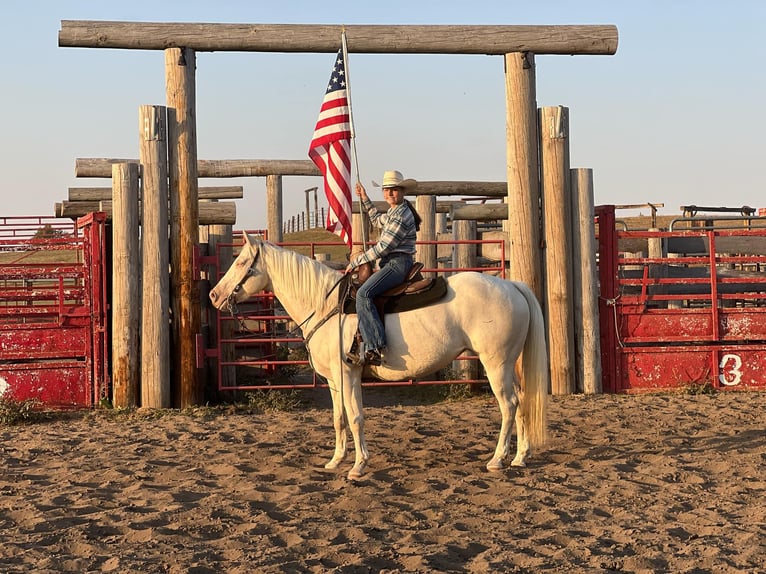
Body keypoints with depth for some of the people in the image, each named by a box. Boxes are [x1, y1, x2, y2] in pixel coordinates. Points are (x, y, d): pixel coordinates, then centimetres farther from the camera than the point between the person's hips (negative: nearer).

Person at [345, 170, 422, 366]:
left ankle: (375, 349, -39)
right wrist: (365, 199, 38)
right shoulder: (393, 213, 18)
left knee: (363, 293, -28)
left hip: (397, 263, -11)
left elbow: (382, 248, -17)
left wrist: (356, 261, -9)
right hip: (391, 264, 11)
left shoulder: (401, 216, -14)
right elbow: (378, 220, 43)